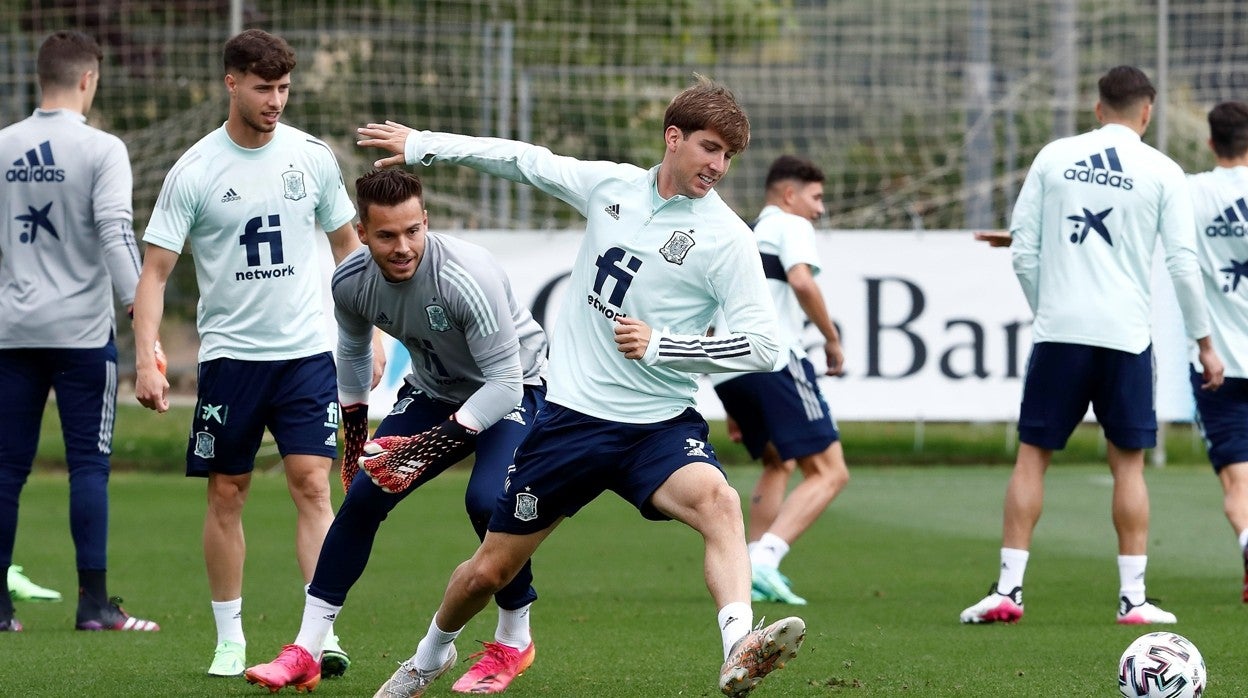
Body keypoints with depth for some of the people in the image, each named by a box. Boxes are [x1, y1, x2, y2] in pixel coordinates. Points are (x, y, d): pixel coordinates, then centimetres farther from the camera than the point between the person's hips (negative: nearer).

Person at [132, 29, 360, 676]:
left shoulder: (312, 156, 2)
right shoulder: (194, 172, -6)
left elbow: (346, 244, 14)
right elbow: (154, 271, -5)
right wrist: (145, 360, -15)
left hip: (306, 352, 1)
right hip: (229, 353, -1)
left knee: (312, 485, -9)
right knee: (226, 493, 5)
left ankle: (321, 631, -12)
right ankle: (229, 639, 15)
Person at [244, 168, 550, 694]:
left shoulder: (467, 276, -35)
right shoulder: (351, 282, -16)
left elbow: (504, 381, -33)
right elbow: (353, 349, 8)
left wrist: (432, 444, -37)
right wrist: (354, 433, 13)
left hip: (512, 389, -6)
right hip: (433, 390, 6)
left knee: (488, 499, -28)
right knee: (362, 495, -4)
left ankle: (514, 641, -4)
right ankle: (305, 654, 5)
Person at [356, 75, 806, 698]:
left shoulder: (725, 237, -8)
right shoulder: (612, 186, 3)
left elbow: (761, 346, -14)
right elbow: (525, 161, 20)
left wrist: (660, 344, -20)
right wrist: (421, 145, 26)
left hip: (659, 426, -3)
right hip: (572, 413, 3)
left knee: (718, 503, -36)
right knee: (488, 572, 11)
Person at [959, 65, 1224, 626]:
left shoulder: (1054, 157, 5)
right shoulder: (1162, 172, 1)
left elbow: (1022, 249, 4)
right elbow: (1183, 263, -1)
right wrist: (1204, 342, 8)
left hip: (1058, 329, 1)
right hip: (1126, 334, -1)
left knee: (1032, 454, 6)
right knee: (1128, 462, 7)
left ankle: (1008, 589, 1)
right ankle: (1133, 597, 4)